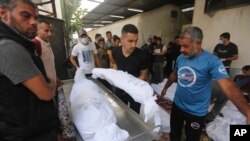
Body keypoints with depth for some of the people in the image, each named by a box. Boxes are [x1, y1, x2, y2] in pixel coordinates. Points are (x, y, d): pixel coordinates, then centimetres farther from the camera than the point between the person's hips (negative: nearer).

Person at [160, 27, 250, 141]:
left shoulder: (211, 60, -21)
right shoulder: (180, 57, -6)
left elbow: (228, 86, -33)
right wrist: (165, 88, 22)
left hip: (196, 112, -4)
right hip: (177, 105, 4)